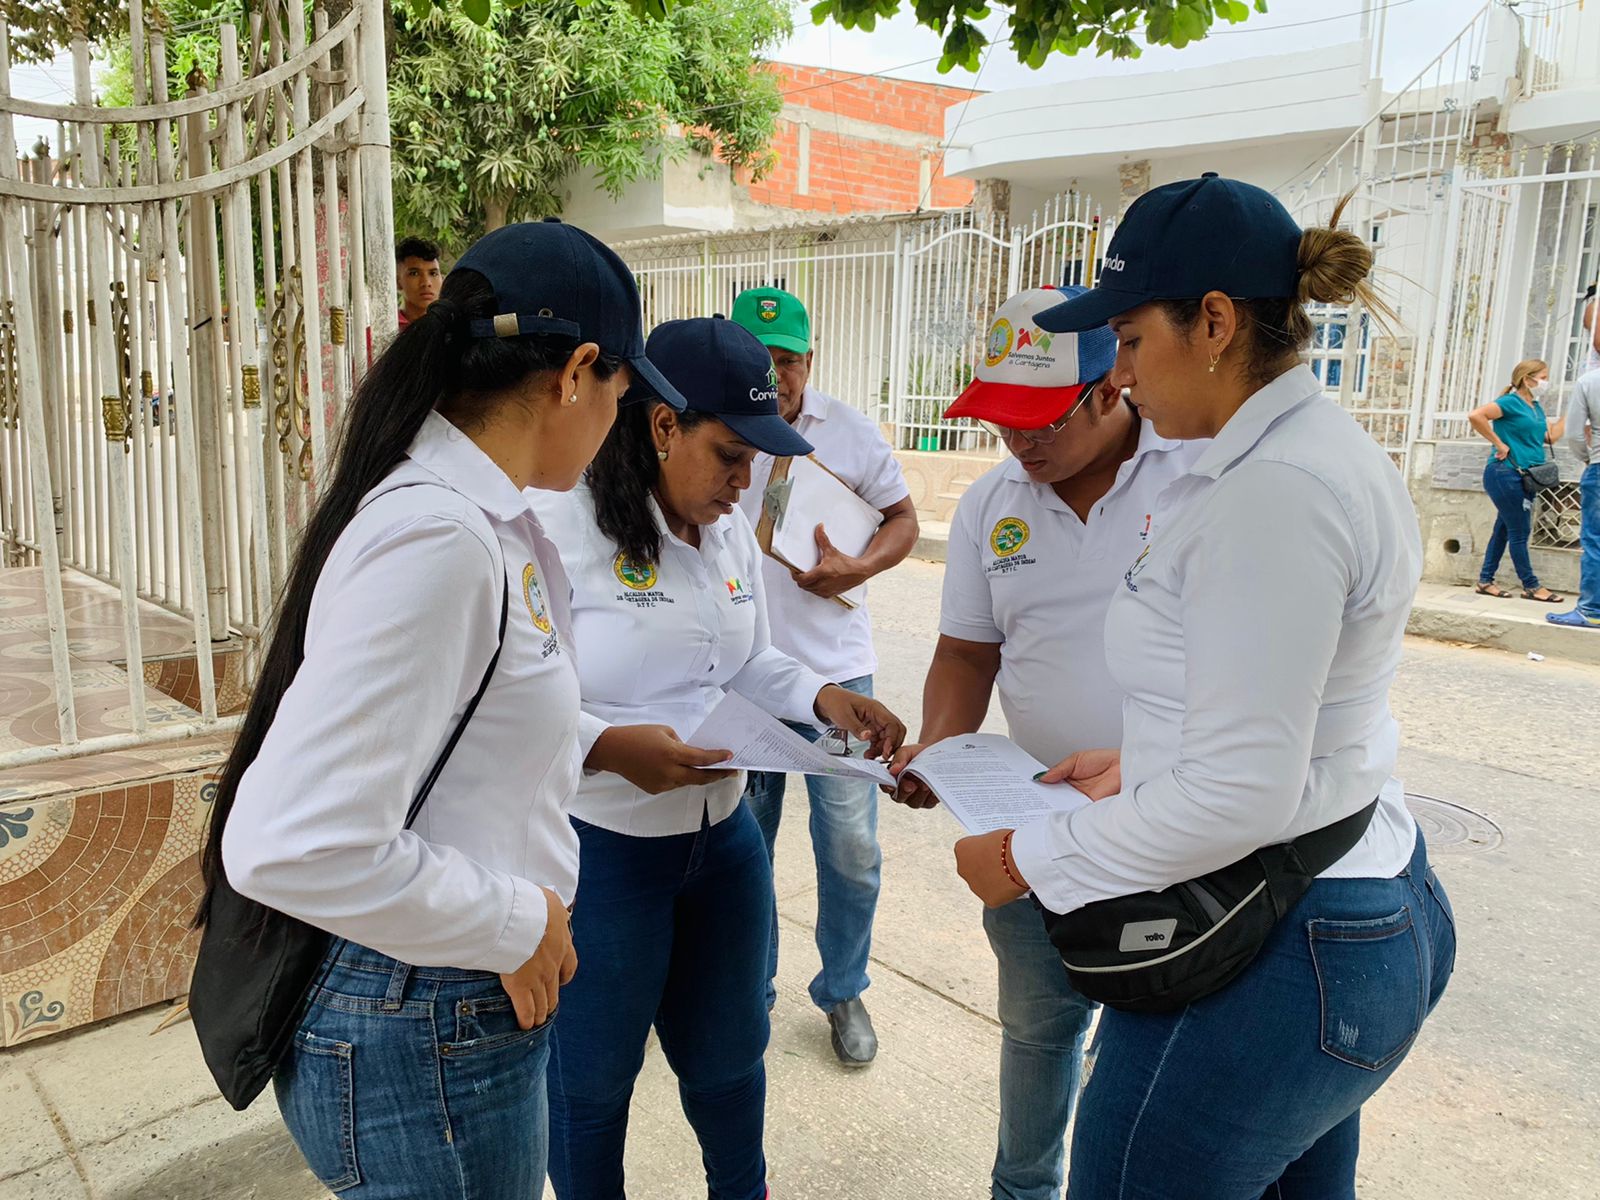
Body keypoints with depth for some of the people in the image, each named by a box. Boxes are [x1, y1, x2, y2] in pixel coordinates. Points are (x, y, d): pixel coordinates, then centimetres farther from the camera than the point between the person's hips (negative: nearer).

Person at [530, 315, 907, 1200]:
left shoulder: (731, 532, 4)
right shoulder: (563, 527, -20)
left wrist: (821, 696, -4)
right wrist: (607, 748, -34)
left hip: (723, 837, 7)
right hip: (598, 853, -6)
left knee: (730, 1052, 26)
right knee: (591, 1081, 17)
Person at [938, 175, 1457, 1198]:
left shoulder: (1270, 492, -25)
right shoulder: (1333, 446, 8)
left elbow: (1239, 795, -26)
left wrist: (1029, 860, -16)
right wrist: (1143, 763, 13)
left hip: (1270, 959, -10)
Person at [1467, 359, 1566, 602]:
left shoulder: (1536, 407, 16)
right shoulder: (1510, 403, -10)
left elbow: (1550, 437, 18)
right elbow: (1475, 416, -23)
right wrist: (1499, 444, -18)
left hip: (1524, 477, 9)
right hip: (1505, 474, -9)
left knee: (1504, 529, 11)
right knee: (1519, 531, -2)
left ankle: (1485, 581, 18)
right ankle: (1531, 586, 5)